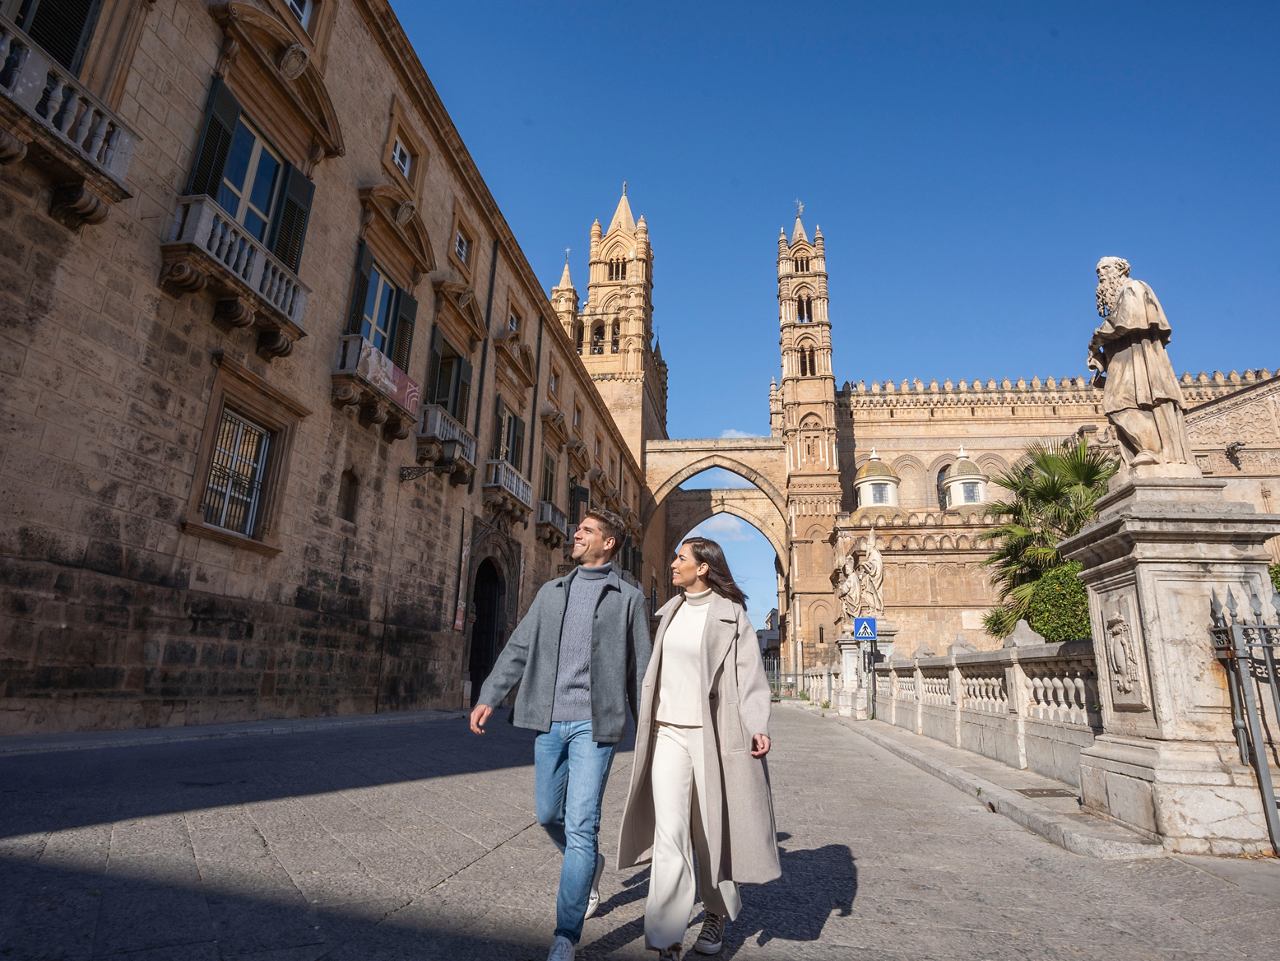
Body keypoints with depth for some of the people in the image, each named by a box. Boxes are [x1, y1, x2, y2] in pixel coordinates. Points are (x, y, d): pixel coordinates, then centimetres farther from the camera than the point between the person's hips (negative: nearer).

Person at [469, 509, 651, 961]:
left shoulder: (629, 598, 2)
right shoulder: (551, 592, 12)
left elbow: (640, 668, 3)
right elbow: (518, 648, 9)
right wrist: (489, 697, -2)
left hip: (595, 723, -4)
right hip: (549, 721, 4)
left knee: (581, 825, -6)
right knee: (549, 814, 15)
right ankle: (589, 865, 44)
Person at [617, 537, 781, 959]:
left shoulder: (730, 613, -4)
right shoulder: (671, 611, 11)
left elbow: (749, 671, -12)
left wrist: (757, 727, -25)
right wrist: (648, 725, 21)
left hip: (712, 735, -3)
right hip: (668, 734, 4)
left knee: (713, 831, 10)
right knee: (670, 834, -6)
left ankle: (717, 914, 36)